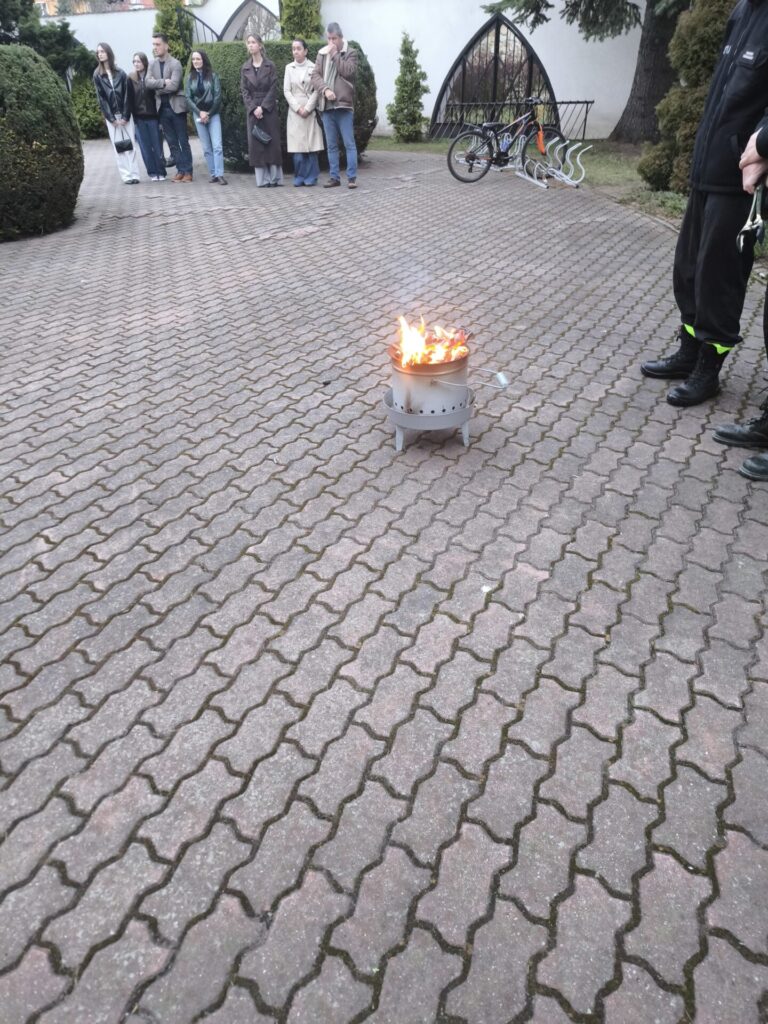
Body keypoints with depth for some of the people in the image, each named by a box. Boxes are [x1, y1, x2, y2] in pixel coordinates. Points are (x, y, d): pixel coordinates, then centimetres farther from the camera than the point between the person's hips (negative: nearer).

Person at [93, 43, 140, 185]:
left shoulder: (120, 73, 5)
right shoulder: (97, 75, 4)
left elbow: (127, 95, 0)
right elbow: (101, 98, -1)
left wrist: (125, 116, -10)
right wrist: (111, 118, -10)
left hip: (125, 114, 0)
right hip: (111, 116, 0)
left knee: (130, 144, -3)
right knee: (118, 147, -3)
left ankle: (134, 174, -1)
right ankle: (126, 176, -3)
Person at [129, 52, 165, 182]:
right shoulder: (131, 78, 3)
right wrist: (130, 116, -2)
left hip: (152, 116, -2)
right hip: (139, 118, 2)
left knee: (157, 146, 1)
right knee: (145, 147, 3)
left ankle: (161, 172, 9)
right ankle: (152, 172, 10)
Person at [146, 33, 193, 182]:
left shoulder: (175, 64, -7)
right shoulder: (153, 64, 9)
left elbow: (173, 86, -18)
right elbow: (147, 82, -2)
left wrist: (158, 89, -6)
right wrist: (163, 82, -14)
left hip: (176, 106, -5)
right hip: (162, 108, 5)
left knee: (183, 141, -3)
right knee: (172, 142, 5)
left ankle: (188, 171, -1)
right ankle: (180, 170, 10)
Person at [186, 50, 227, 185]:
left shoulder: (212, 75, 1)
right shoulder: (190, 77, 7)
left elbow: (218, 96, -3)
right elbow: (188, 98, 3)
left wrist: (209, 113, -7)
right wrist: (200, 112, -10)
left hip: (213, 113, -2)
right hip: (198, 114, 2)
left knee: (217, 146, -14)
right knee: (206, 148, 0)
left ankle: (219, 174, -17)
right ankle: (213, 175, 2)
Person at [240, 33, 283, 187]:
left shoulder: (269, 65, 3)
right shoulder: (245, 68, 9)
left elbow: (273, 88, -4)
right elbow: (244, 91, 5)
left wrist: (262, 107, -13)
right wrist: (253, 108, -11)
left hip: (268, 108, -2)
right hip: (252, 110, 2)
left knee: (272, 141, -4)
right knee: (256, 143, -3)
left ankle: (274, 177, -1)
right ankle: (262, 179, -1)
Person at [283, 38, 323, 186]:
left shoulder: (313, 67, 4)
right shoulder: (289, 68, 9)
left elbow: (316, 90, -1)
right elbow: (286, 91, 4)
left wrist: (307, 108, -10)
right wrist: (298, 108, -8)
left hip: (311, 111, -1)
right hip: (294, 111, 1)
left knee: (311, 145, -5)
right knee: (297, 146, -5)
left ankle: (311, 177, 2)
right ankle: (299, 177, 3)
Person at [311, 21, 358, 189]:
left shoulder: (350, 52, 4)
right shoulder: (322, 54, 13)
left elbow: (349, 71, -11)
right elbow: (315, 75, 6)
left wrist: (335, 54, -8)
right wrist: (325, 89, -11)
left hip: (344, 105, -4)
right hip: (327, 106, 4)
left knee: (349, 143, -5)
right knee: (331, 145, 6)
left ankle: (352, 177, -3)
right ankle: (334, 177, 11)